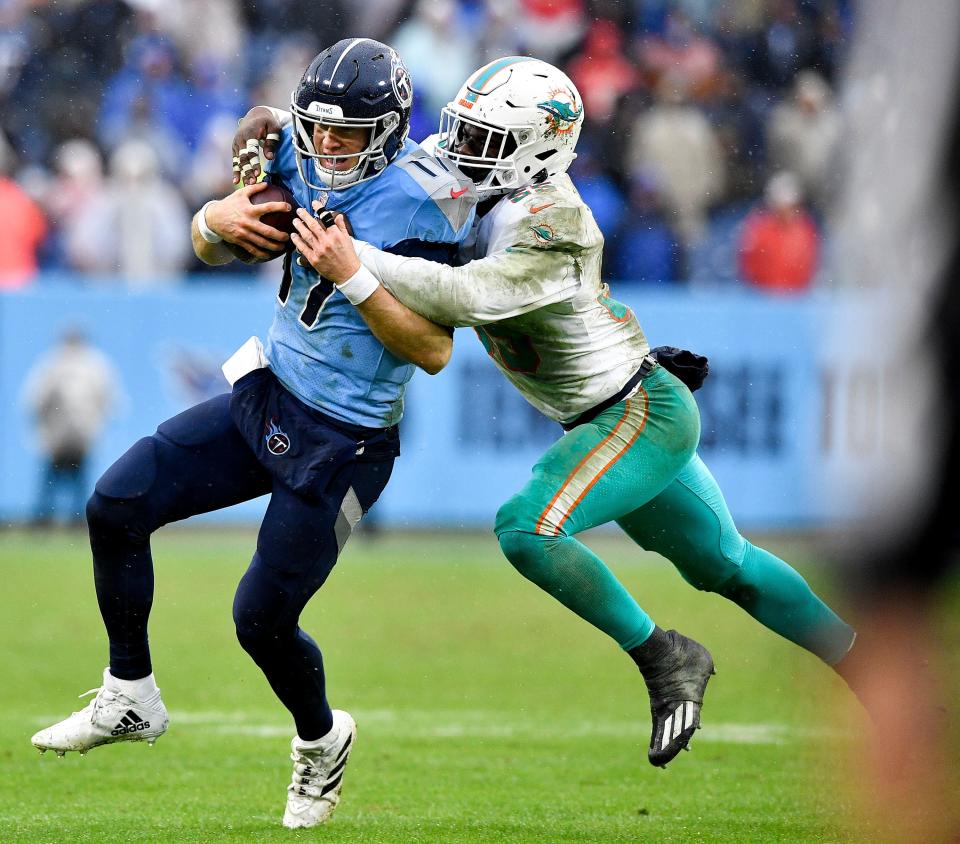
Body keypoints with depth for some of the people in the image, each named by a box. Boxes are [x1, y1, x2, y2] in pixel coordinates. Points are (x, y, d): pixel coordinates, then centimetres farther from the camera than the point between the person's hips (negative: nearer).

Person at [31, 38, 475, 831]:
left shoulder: (418, 205, -20)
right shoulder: (304, 160, -2)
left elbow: (434, 352, -21)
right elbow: (209, 242, 11)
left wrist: (353, 273, -28)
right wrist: (222, 220, -13)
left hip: (340, 442, -7)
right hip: (265, 394, 7)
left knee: (263, 618, -3)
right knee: (117, 503, -4)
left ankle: (322, 739, 29)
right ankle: (130, 697, 12)